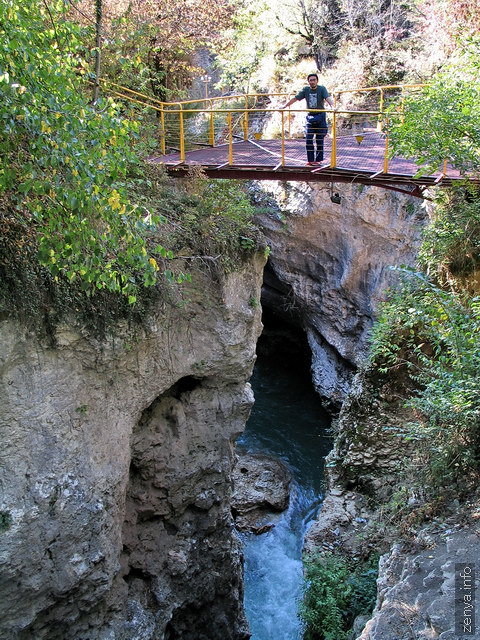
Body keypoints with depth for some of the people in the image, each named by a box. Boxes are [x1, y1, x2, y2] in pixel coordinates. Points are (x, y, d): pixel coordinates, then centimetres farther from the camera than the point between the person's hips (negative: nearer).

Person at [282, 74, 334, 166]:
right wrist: (284, 106, 4)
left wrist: (332, 106, -43)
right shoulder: (306, 90, 2)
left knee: (319, 140, 2)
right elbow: (295, 98, 6)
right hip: (310, 116, 3)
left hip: (320, 116, -3)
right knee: (309, 140, -3)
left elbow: (328, 98, -23)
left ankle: (318, 160, 9)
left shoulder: (322, 89, -8)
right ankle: (310, 160, 2)